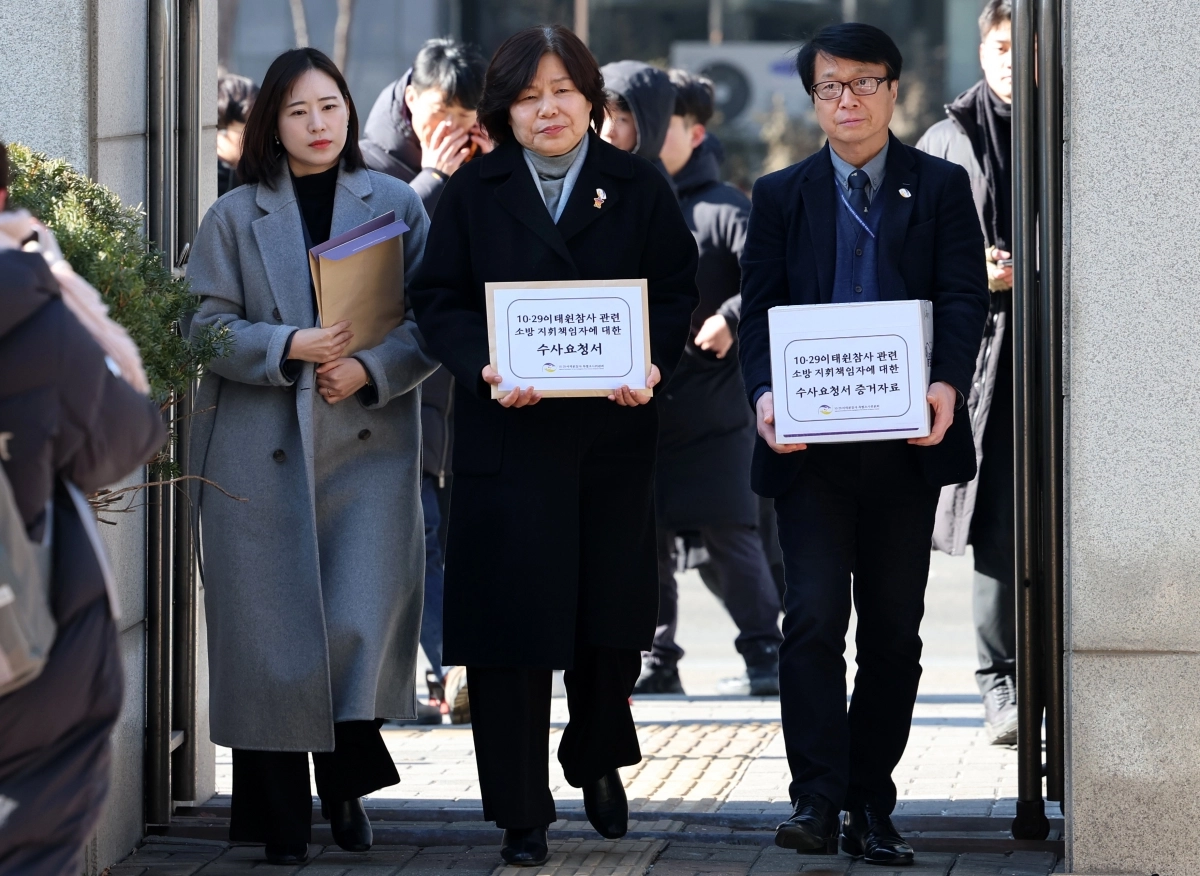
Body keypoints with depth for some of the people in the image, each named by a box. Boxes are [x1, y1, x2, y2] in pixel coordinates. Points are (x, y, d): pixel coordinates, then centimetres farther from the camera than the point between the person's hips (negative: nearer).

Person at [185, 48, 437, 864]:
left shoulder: (397, 205, 8)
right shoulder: (234, 217, 6)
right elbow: (206, 328, 0)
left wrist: (372, 368, -13)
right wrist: (289, 347, -14)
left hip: (368, 442, 0)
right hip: (261, 450, 0)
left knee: (361, 623, -9)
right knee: (270, 634, 1)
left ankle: (346, 780, 15)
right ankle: (279, 818, 11)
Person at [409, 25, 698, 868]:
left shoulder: (638, 186, 6)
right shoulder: (475, 190, 5)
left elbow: (677, 292, 3)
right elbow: (439, 300, 1)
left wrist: (652, 364, -16)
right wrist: (484, 367, -17)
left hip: (614, 431, 1)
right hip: (508, 434, -1)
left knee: (612, 612, 10)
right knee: (511, 618, -4)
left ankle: (598, 762, 36)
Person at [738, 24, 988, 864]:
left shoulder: (941, 187, 6)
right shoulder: (783, 195, 9)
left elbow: (966, 298, -2)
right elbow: (759, 307, 4)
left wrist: (949, 385, -21)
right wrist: (765, 394, -15)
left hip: (905, 444, 1)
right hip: (812, 445, 0)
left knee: (894, 628, 6)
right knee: (815, 614, -12)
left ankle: (872, 808, 13)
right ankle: (817, 801, -10)